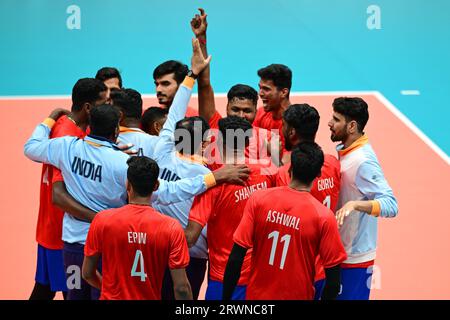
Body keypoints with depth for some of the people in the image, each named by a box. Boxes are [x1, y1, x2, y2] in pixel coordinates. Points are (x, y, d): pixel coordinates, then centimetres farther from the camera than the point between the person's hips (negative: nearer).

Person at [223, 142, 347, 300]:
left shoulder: (258, 200, -11)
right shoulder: (323, 217, -15)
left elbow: (235, 258, -11)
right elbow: (333, 282, -13)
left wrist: (226, 297, 0)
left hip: (257, 295, 1)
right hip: (297, 296, -1)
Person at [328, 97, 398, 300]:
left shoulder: (363, 161, -23)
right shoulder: (344, 152, 4)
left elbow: (391, 205, -30)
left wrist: (355, 205, -43)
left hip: (354, 259, -9)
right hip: (338, 254, 9)